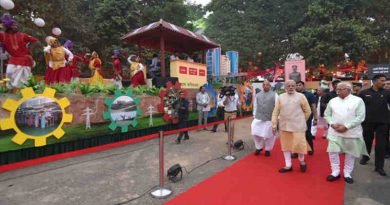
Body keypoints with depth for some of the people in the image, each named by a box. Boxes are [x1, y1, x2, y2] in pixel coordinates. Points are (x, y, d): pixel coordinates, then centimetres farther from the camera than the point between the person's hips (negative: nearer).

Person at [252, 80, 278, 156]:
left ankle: (268, 149, 28)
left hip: (270, 119, -3)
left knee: (269, 135, 6)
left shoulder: (274, 95, -1)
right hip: (258, 118, 3)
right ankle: (259, 147, 26)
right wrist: (254, 115, 11)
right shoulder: (258, 95, 10)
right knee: (256, 133, 3)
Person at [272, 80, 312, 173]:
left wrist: (301, 121, 9)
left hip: (297, 126, -3)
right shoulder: (281, 97, 4)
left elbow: (307, 111, 4)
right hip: (284, 125, 3)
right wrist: (274, 124, 0)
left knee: (299, 144, -2)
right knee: (286, 145, 10)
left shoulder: (301, 96, -2)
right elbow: (275, 112, 4)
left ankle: (302, 161, 29)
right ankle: (288, 165, 25)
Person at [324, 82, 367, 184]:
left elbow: (360, 117, -11)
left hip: (351, 132, -2)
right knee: (332, 152, -1)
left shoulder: (358, 100, -4)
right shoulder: (332, 101, 5)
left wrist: (346, 126, -17)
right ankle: (335, 172, 15)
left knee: (350, 153, 9)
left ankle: (347, 173, 25)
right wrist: (333, 124, -10)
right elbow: (327, 114, 8)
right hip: (335, 132, 2)